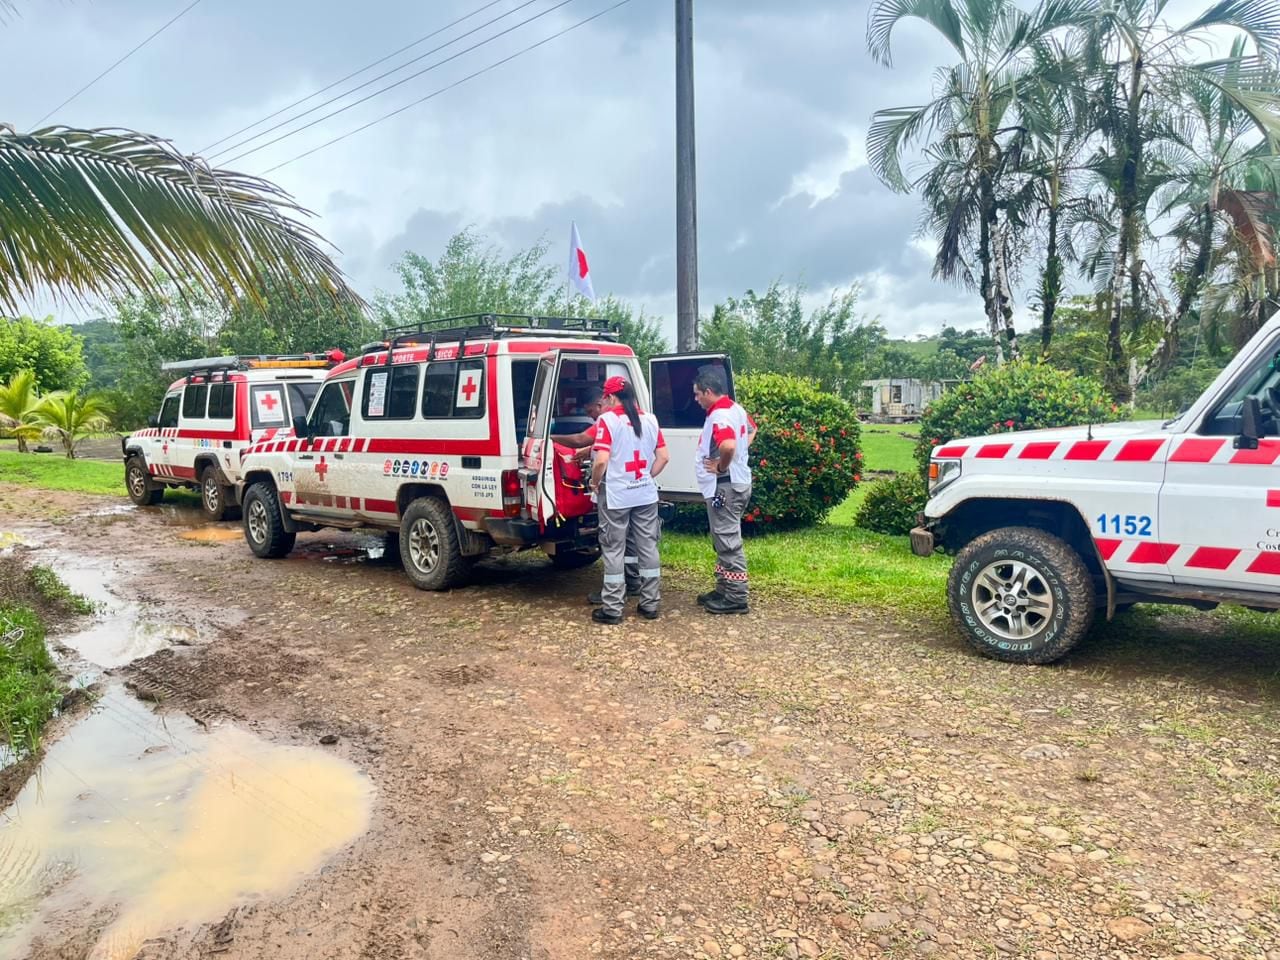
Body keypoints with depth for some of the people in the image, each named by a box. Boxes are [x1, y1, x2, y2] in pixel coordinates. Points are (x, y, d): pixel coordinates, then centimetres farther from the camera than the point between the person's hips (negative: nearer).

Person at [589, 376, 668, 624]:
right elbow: (663, 457, 6)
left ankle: (612, 608, 7)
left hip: (616, 496, -5)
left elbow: (601, 461, -18)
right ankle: (650, 604, 17)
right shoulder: (650, 420, 7)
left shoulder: (607, 420, -11)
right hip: (646, 495, 5)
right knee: (648, 548, 11)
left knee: (614, 551, 3)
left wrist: (595, 483, -2)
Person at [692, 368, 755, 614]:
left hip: (724, 486, -11)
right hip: (735, 483, 11)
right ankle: (724, 590, 26)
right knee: (724, 541, 17)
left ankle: (736, 598, 3)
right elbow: (751, 430, 32)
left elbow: (728, 446, -39)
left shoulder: (719, 416, -21)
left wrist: (721, 467, -21)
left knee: (729, 542, -3)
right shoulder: (736, 409, 11)